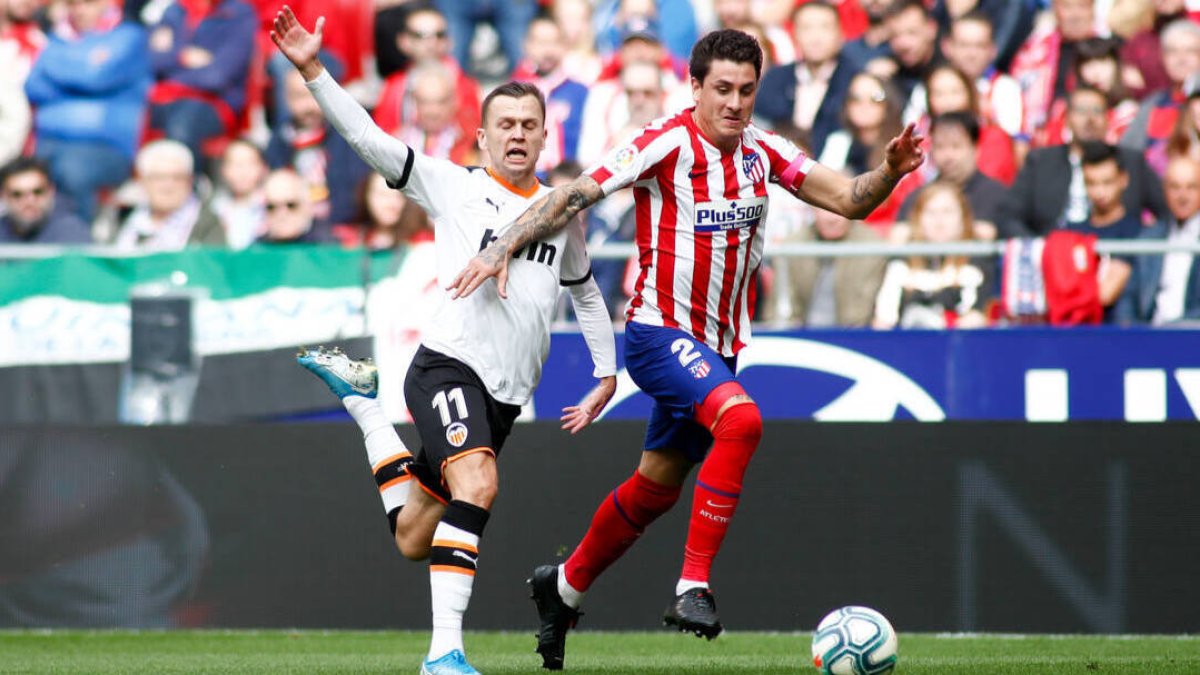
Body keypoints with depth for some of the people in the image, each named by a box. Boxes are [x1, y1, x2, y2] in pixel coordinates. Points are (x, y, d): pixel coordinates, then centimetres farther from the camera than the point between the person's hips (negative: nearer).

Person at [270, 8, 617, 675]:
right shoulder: (453, 186, 3)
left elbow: (585, 291, 32)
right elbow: (368, 138, -5)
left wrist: (606, 376, 26)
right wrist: (312, 70, -17)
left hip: (506, 393, 6)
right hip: (448, 364, -6)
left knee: (414, 536, 10)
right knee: (476, 484, -32)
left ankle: (361, 401, 34)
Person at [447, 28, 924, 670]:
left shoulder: (764, 153, 3)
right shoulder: (667, 144, -14)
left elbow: (849, 199, 0)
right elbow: (572, 197, -12)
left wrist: (889, 172, -20)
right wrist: (501, 249, -18)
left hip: (717, 346, 7)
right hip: (661, 332, -7)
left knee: (657, 486, 16)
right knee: (740, 419, -31)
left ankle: (563, 587, 38)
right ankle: (693, 587, -28)